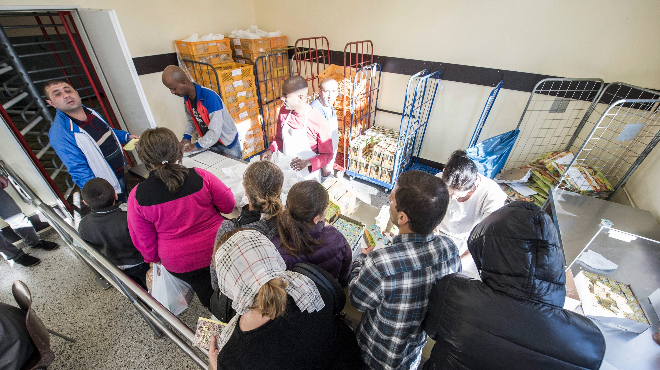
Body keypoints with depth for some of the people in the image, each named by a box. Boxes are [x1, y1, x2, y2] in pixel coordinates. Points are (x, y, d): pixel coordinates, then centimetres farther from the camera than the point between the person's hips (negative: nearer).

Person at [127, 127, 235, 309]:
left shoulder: (137, 197, -19)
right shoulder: (201, 177, -24)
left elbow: (144, 241, -6)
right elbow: (228, 205, -11)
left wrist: (154, 258, 14)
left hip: (179, 264, 1)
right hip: (218, 250, 0)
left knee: (205, 290, 30)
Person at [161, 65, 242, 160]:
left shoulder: (209, 97, -27)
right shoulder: (186, 98, -3)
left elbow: (215, 131, -29)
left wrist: (198, 145, -21)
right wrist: (186, 137, -3)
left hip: (228, 144, -7)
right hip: (211, 144, 7)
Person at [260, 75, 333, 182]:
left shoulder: (318, 121, -23)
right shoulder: (284, 111, -6)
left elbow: (327, 155, -15)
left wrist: (307, 163, -30)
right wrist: (271, 150, -9)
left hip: (308, 176, -5)